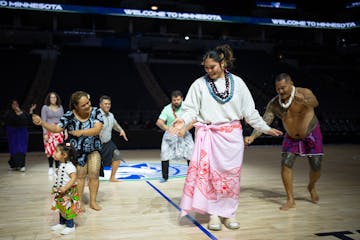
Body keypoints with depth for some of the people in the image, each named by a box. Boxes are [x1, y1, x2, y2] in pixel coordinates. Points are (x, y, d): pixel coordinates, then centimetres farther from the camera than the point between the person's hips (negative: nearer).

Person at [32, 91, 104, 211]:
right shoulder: (69, 116, -15)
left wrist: (81, 132, -32)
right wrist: (41, 122, -32)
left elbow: (97, 129, -24)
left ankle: (93, 201, 14)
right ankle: (79, 202, 21)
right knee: (80, 175, 5)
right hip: (77, 150, -1)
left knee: (94, 174, -1)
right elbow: (56, 128, -19)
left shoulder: (96, 112, -15)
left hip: (93, 149, 1)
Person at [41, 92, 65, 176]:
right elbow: (43, 121, -2)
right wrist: (45, 133, -9)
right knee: (50, 149, -6)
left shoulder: (60, 107, 10)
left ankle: (57, 167, 8)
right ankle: (50, 168, 7)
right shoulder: (45, 107, 1)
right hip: (49, 130, -2)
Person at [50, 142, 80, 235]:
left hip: (68, 192, -9)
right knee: (61, 208, 19)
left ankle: (70, 226, 15)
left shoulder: (69, 166, -24)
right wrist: (56, 187, 16)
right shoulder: (61, 165, 6)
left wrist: (65, 188, -35)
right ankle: (61, 224, 34)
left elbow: (74, 178, -31)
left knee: (67, 209, 1)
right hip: (61, 191, 9)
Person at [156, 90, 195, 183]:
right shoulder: (167, 109, -12)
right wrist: (167, 128, -39)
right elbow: (159, 122, -19)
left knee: (190, 155, -9)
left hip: (184, 134, 0)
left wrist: (184, 130, -31)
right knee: (165, 155, -4)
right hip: (170, 134, 0)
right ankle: (165, 177, 14)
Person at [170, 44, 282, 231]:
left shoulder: (237, 82, 4)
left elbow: (249, 110, 9)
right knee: (210, 173, -1)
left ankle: (229, 213, 16)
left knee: (231, 174, 5)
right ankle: (214, 214, 10)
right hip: (209, 136, -1)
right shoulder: (199, 84, 0)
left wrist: (265, 128, 9)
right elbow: (191, 109, -3)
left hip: (232, 135, 1)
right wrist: (183, 120, -23)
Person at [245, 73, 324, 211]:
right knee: (285, 165, -12)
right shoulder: (274, 104, -16)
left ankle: (311, 187, 35)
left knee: (316, 168, 1)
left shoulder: (304, 93, -27)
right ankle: (290, 200, 1)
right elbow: (264, 122, -18)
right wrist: (252, 137, -34)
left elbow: (315, 103, -47)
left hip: (311, 134, -2)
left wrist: (305, 101, -71)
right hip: (291, 137, 3)